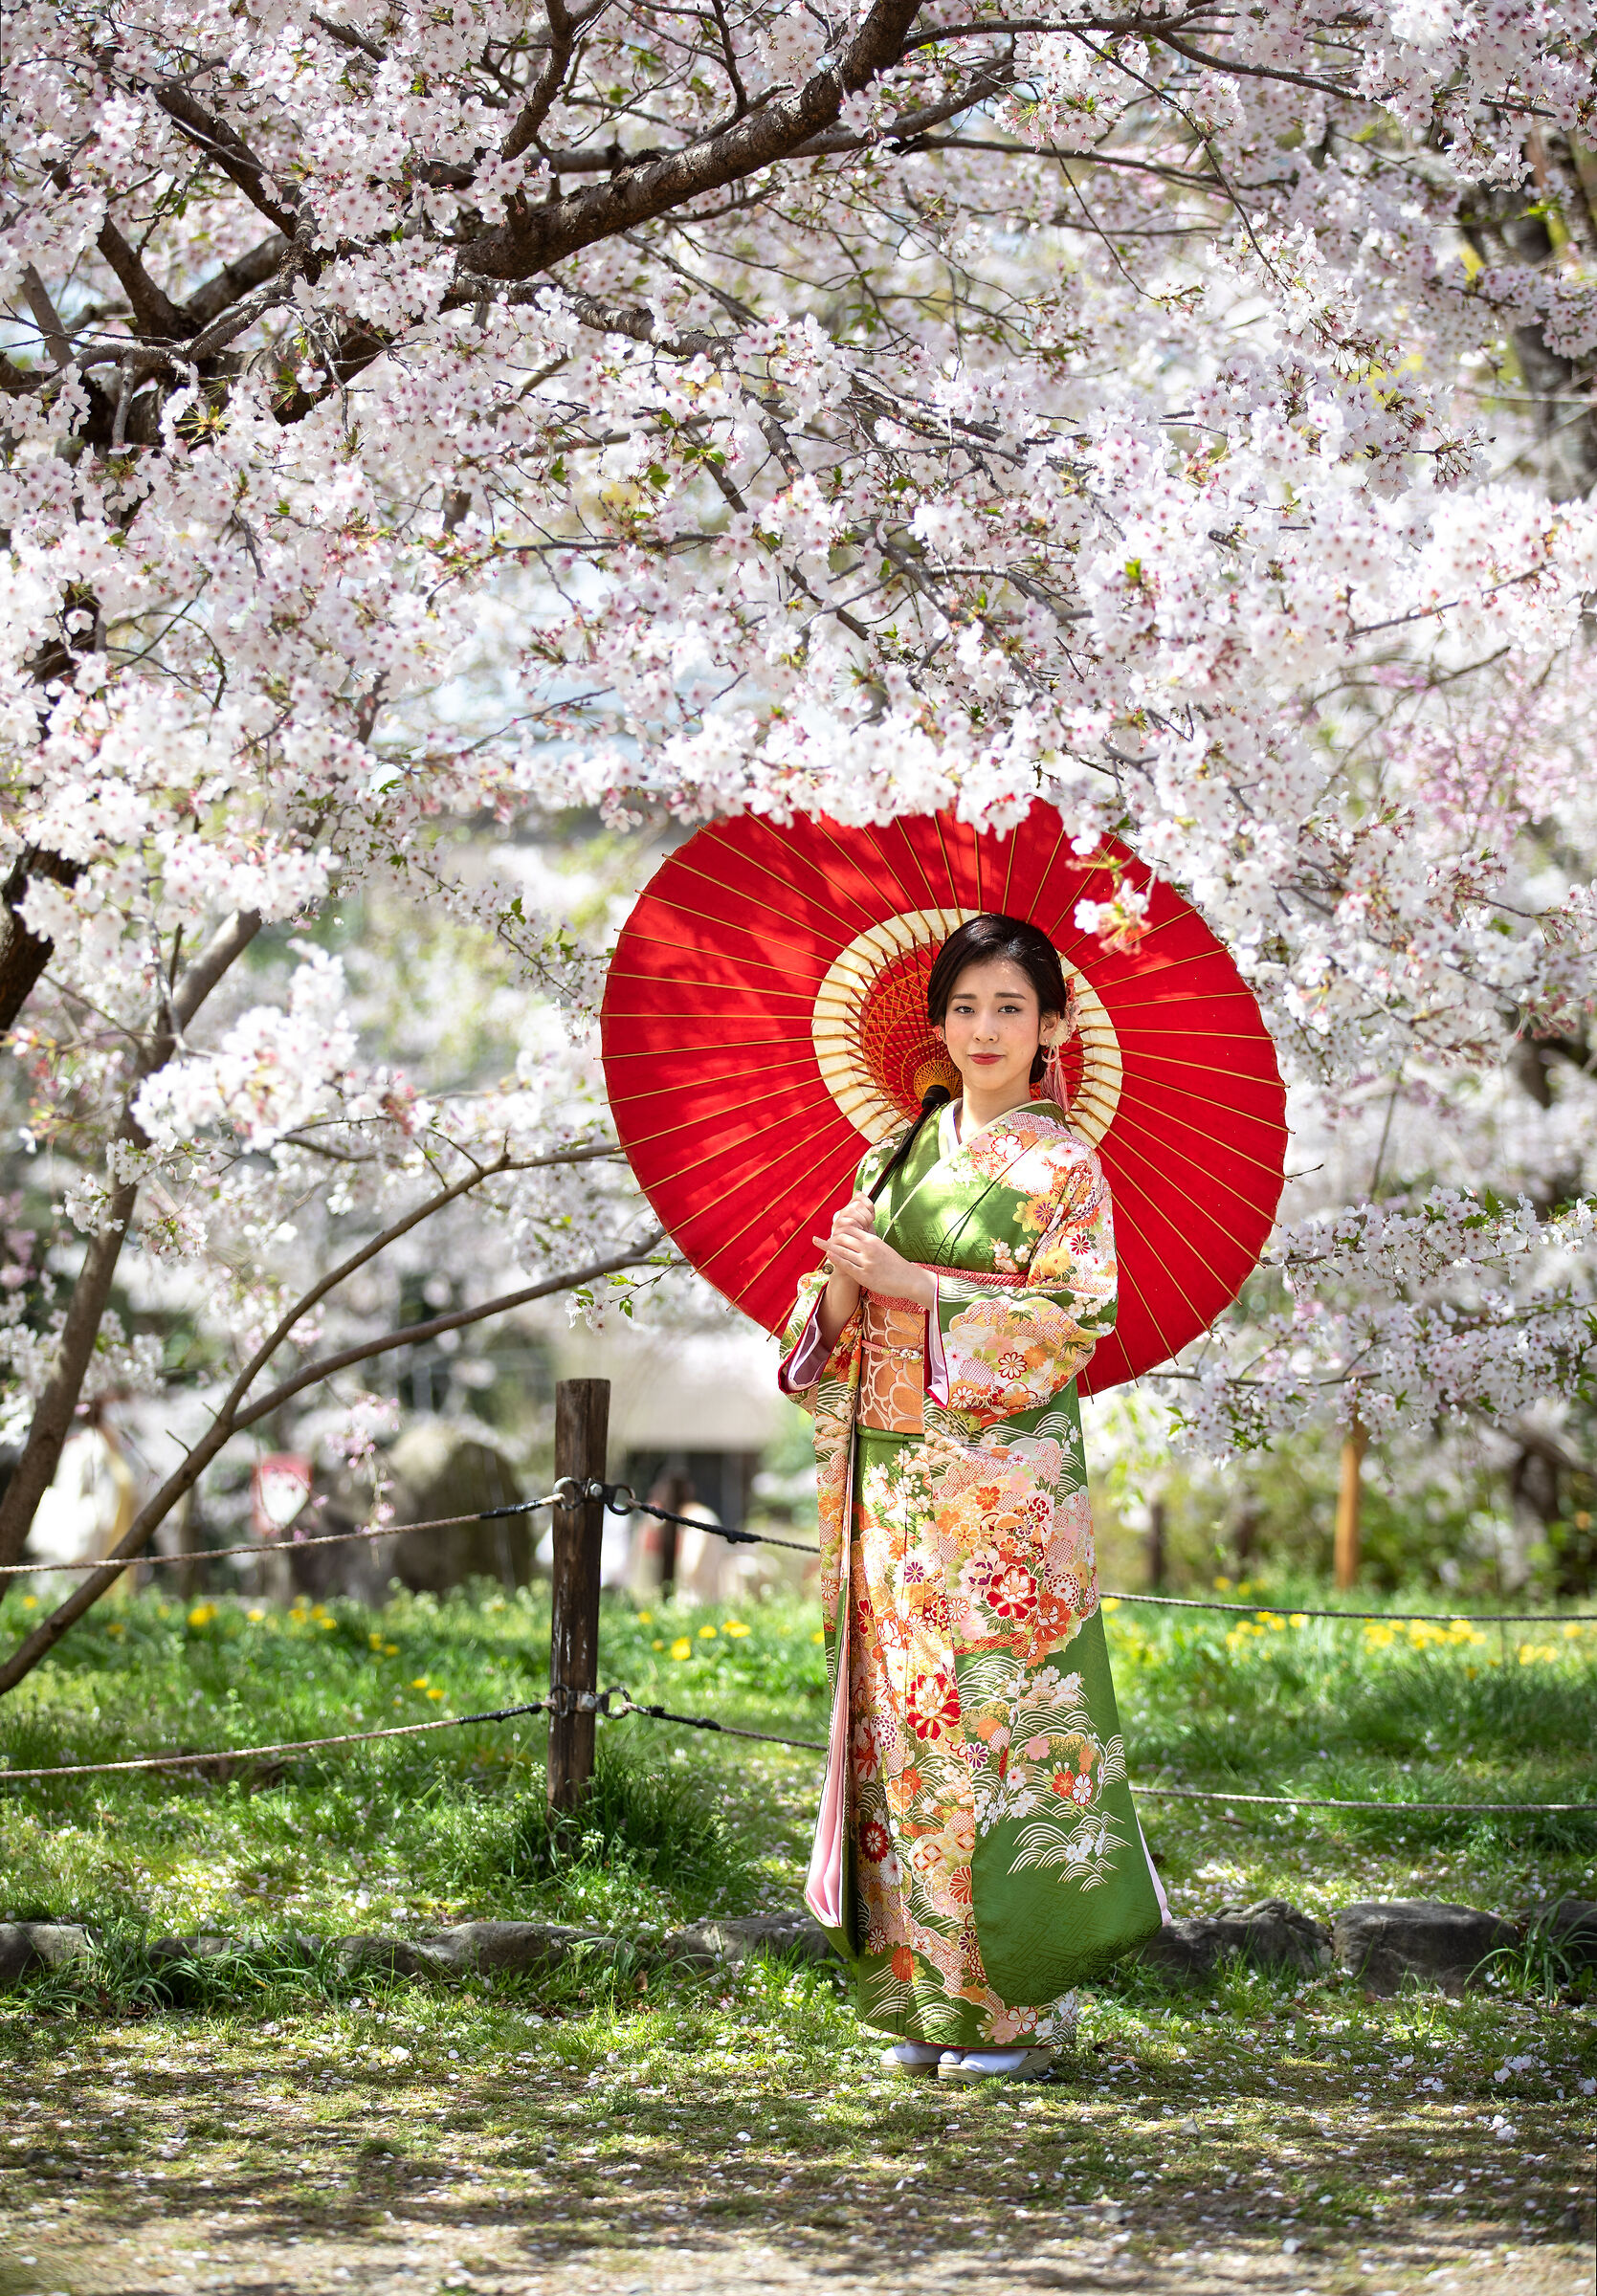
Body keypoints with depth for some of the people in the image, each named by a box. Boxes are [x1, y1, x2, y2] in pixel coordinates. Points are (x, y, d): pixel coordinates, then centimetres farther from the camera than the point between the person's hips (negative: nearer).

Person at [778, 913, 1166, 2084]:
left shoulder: (1064, 1166, -1)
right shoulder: (896, 1154, 15)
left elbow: (1073, 1319, -12)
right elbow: (834, 1324, 15)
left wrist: (910, 1282, -14)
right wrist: (844, 1276, -8)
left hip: (1003, 1478, -5)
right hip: (891, 1479, 5)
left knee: (1001, 1721, -7)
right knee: (902, 1723, 4)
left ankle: (1023, 2001, 0)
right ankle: (927, 1997, 10)